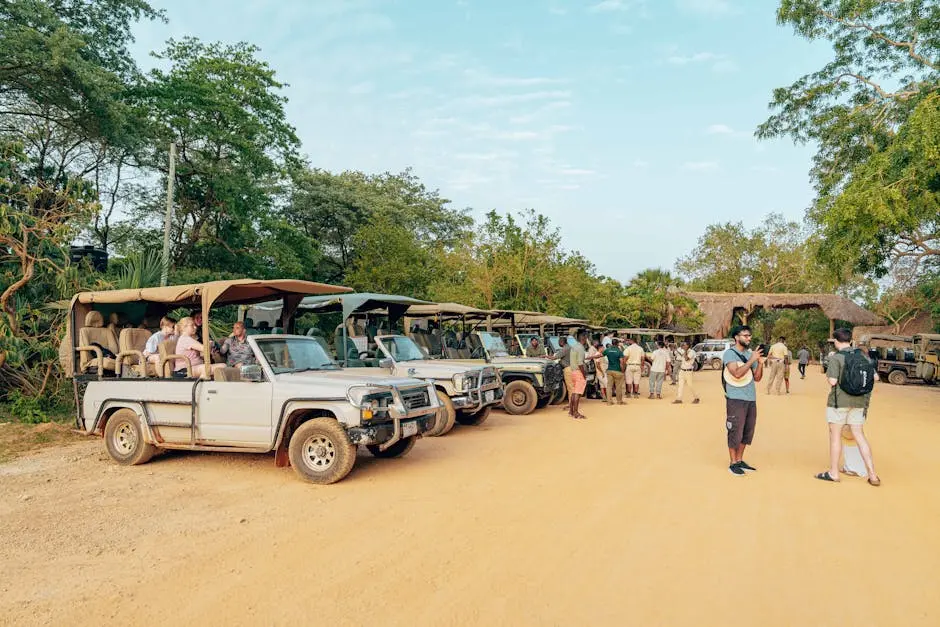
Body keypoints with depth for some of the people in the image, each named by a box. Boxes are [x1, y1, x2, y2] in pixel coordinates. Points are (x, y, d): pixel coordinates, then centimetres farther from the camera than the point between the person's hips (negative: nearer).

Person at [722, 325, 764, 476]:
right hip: (736, 400, -7)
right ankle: (733, 464, 11)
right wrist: (752, 360, -18)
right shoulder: (730, 353, -8)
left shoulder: (750, 353, 10)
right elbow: (737, 373, -22)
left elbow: (757, 377, 9)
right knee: (735, 432, 0)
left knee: (748, 431, 13)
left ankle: (740, 460, 26)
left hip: (751, 399, 7)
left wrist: (760, 361, -4)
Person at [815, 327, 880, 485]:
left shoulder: (836, 357, -13)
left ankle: (833, 472, 15)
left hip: (839, 401, -5)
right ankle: (872, 475, 10)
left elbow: (832, 381, -19)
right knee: (859, 435, 11)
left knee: (835, 435, 6)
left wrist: (828, 377, 2)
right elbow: (875, 377, 5)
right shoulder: (863, 356, 5)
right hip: (859, 401, 5)